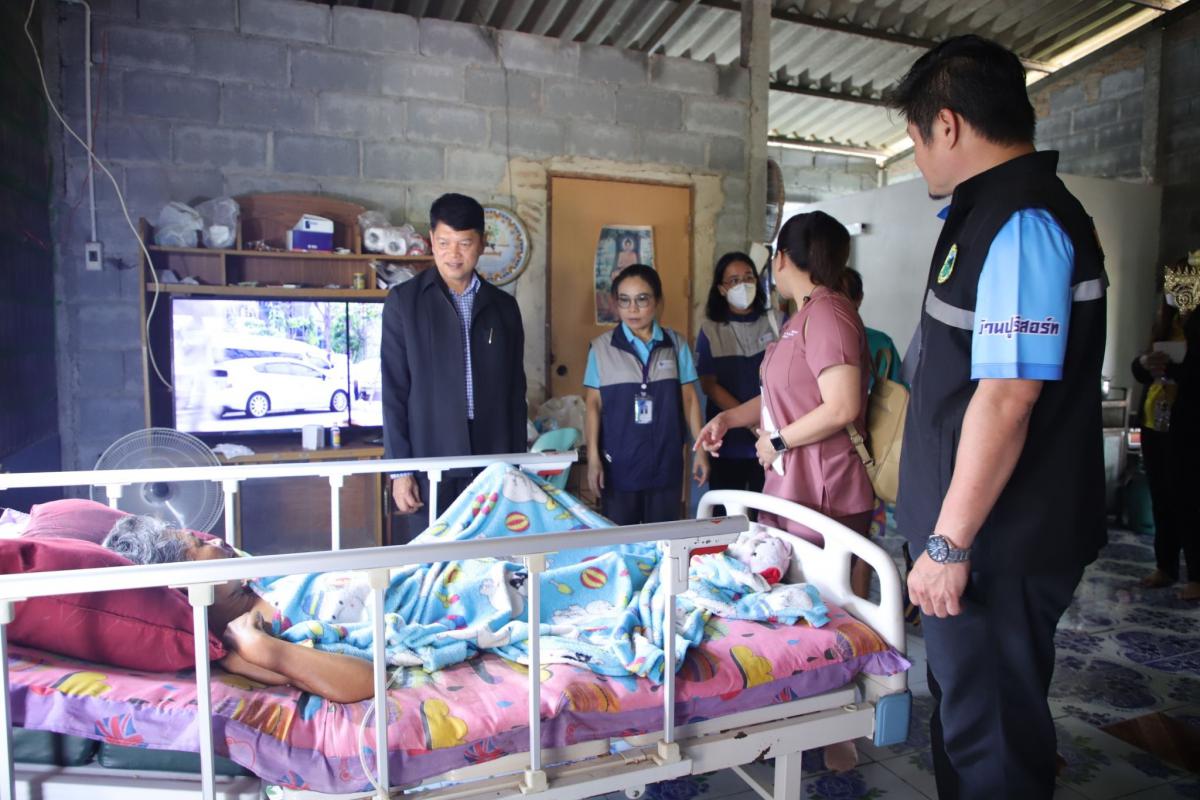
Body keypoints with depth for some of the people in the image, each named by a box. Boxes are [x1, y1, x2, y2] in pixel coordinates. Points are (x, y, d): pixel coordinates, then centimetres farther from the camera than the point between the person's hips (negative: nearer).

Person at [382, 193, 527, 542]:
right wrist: (399, 468, -6)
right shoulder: (404, 301, 2)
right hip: (429, 461, -2)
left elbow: (515, 392, 12)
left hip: (491, 459, 2)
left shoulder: (503, 307, 10)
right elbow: (394, 390, -1)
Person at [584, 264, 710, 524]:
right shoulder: (601, 347, -1)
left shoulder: (676, 344, 3)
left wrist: (701, 449, 4)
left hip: (666, 463, 1)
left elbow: (689, 399, 7)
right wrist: (593, 457, -3)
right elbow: (594, 404, 1)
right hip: (619, 464, -1)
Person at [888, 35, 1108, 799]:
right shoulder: (994, 212, 14)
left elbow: (1008, 396, -25)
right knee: (965, 715, 23)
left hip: (999, 544, -10)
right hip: (979, 534, 10)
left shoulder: (1020, 220, -18)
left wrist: (950, 541, -22)